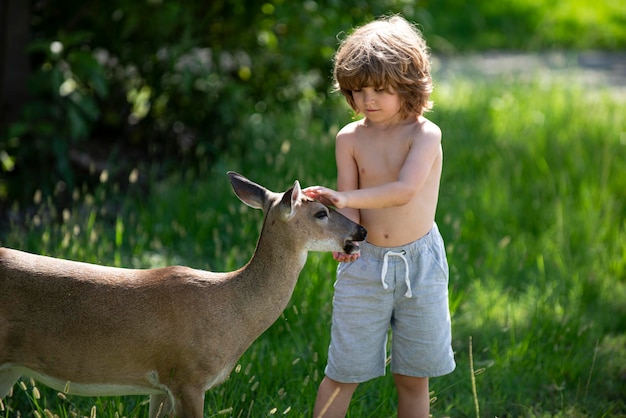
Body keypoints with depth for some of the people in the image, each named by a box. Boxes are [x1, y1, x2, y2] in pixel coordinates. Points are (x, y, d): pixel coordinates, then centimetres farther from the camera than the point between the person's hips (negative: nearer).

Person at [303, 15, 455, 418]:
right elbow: (348, 203, -3)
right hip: (365, 264, 2)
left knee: (413, 378, 9)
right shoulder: (350, 139, -1)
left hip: (419, 264, -1)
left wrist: (344, 198, -35)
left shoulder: (425, 135, -10)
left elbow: (405, 190, -25)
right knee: (343, 373, 3)